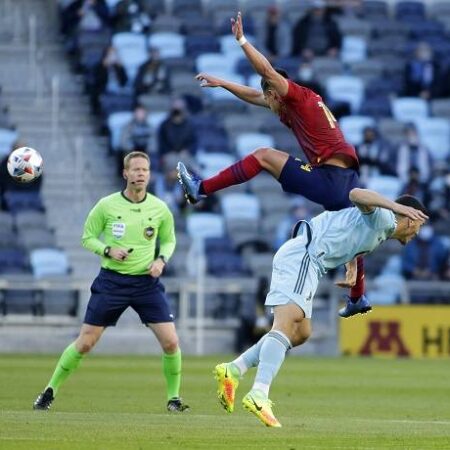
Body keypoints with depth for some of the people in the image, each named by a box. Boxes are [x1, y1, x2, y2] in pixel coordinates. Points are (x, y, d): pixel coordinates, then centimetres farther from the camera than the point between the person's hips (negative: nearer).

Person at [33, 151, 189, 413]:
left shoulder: (159, 209, 0)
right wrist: (108, 250, -15)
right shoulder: (107, 206, -6)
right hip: (112, 281, -1)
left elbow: (169, 240, 15)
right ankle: (51, 391, 16)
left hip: (147, 282, 1)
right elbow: (87, 238, 4)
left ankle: (173, 398, 10)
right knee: (85, 343, -1)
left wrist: (162, 259, -5)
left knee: (171, 342, -9)